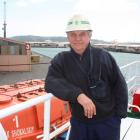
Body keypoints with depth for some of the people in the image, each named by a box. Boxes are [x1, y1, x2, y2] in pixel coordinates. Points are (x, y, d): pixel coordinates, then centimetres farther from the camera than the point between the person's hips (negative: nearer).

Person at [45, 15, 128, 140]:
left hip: (107, 121, -1)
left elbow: (119, 85, -2)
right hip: (79, 122, 2)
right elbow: (50, 83, -19)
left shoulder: (103, 56, -9)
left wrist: (120, 113, -3)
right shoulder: (61, 60, -6)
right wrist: (77, 94, -31)